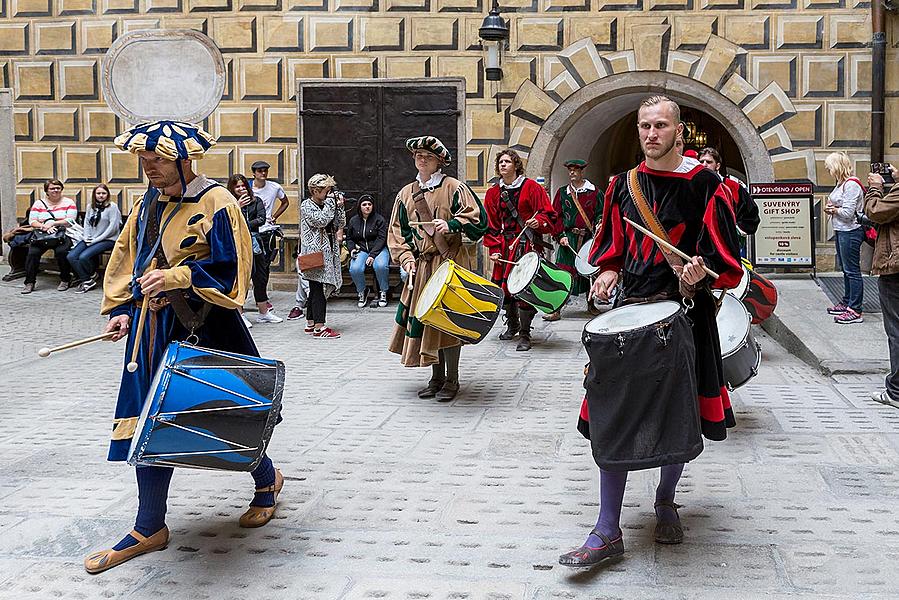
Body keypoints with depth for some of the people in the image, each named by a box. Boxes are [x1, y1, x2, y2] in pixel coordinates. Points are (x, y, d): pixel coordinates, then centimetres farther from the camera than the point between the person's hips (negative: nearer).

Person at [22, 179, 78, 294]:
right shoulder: (39, 203, 14)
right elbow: (32, 221, 5)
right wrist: (44, 226, -14)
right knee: (32, 252, -24)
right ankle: (29, 282, -15)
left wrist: (52, 223, -12)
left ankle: (65, 281, -13)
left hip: (63, 234, -2)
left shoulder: (69, 202, 8)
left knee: (61, 251, -32)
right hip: (41, 236, 2)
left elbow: (70, 220, -4)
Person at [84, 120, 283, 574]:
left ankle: (267, 481, 36)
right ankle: (149, 527, 14)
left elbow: (229, 267, -17)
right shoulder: (147, 206, 8)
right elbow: (128, 261, 15)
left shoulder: (216, 203, -13)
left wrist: (176, 277, -25)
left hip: (205, 328, -6)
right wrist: (122, 310, 4)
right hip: (154, 330, 6)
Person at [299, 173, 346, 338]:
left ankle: (310, 324, 18)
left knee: (315, 290, 12)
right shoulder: (306, 206, -5)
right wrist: (330, 204, -10)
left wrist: (339, 207, 3)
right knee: (319, 289, -12)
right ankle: (319, 328, -14)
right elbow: (321, 221, -19)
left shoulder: (326, 205, 18)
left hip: (328, 251, 8)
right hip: (315, 253, -8)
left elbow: (340, 224, 14)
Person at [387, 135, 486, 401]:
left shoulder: (453, 187, -1)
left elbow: (475, 216, -6)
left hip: (449, 262, -5)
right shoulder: (406, 193, 14)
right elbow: (397, 230, 14)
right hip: (421, 265, 5)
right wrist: (406, 257, 1)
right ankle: (437, 377, 18)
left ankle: (452, 379, 5)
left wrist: (451, 224, -21)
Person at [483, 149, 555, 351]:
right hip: (505, 245, 5)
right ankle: (512, 324, 32)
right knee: (503, 285, 7)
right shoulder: (493, 193, 11)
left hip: (528, 245, -5)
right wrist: (494, 249, 3)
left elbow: (548, 214, -2)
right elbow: (491, 224, 12)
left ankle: (525, 334, -4)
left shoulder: (531, 187, -1)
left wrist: (538, 222, -23)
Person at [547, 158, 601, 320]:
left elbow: (600, 214, 7)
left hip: (589, 238, 0)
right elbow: (556, 216, 7)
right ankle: (556, 309, -7)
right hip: (568, 239, 0)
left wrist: (598, 228, -12)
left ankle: (591, 304, 26)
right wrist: (560, 235, -5)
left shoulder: (593, 192, 7)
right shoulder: (562, 192, 10)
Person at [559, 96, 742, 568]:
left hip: (684, 308, -3)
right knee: (612, 415, -4)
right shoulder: (623, 186, 9)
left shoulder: (703, 185, -4)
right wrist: (608, 272, 0)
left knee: (678, 415, 7)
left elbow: (723, 256, -3)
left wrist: (697, 276, -22)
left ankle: (665, 503, 33)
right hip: (630, 308, 3)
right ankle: (607, 533, 0)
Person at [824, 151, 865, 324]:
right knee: (846, 269, 19)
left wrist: (833, 209, -5)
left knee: (852, 271, -8)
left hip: (851, 232, -11)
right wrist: (831, 208, 1)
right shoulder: (841, 183, 13)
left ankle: (855, 310, -6)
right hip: (841, 231, 11)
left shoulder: (851, 185, -17)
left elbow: (847, 213, -22)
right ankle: (847, 302, 30)